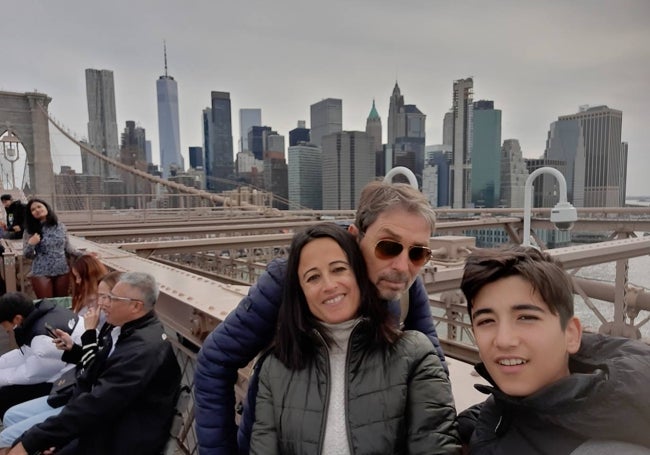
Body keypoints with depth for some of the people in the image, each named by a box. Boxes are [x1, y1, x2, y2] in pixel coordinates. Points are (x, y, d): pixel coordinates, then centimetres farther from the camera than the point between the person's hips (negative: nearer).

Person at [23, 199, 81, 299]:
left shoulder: (61, 226, 4)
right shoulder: (30, 231, -1)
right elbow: (27, 255, 1)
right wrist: (31, 244, -17)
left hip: (63, 271, 2)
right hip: (41, 273, -2)